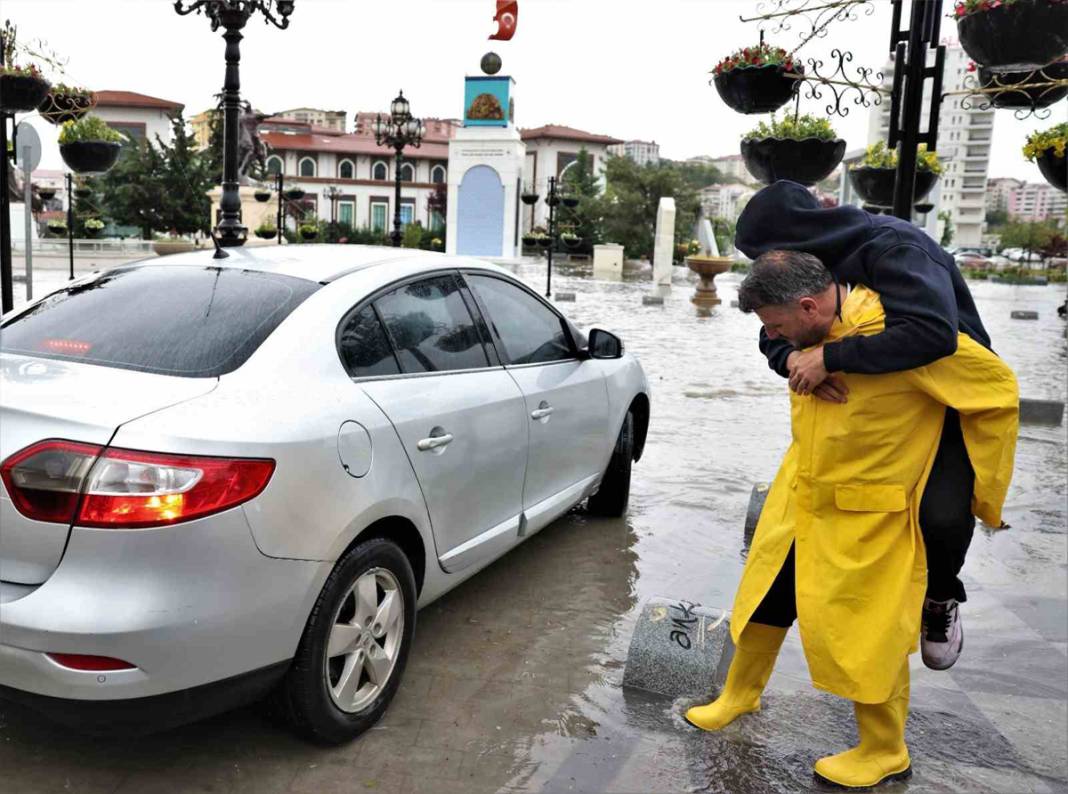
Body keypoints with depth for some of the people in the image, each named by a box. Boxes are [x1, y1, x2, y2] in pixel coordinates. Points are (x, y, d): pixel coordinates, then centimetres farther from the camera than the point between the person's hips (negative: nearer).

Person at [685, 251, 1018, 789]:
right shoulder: (813, 332, -5)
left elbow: (998, 390, -17)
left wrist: (982, 492, -9)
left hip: (868, 520, -7)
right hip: (798, 501, 7)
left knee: (865, 634, 6)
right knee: (764, 600, 18)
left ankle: (884, 753, 31)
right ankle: (740, 695, 43)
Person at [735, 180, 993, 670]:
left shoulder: (893, 247, -27)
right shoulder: (822, 262, -4)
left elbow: (932, 332, -43)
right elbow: (775, 339, -1)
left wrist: (828, 358, -42)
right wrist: (794, 360, -25)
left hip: (949, 405, -7)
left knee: (941, 514, -24)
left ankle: (941, 600, 8)